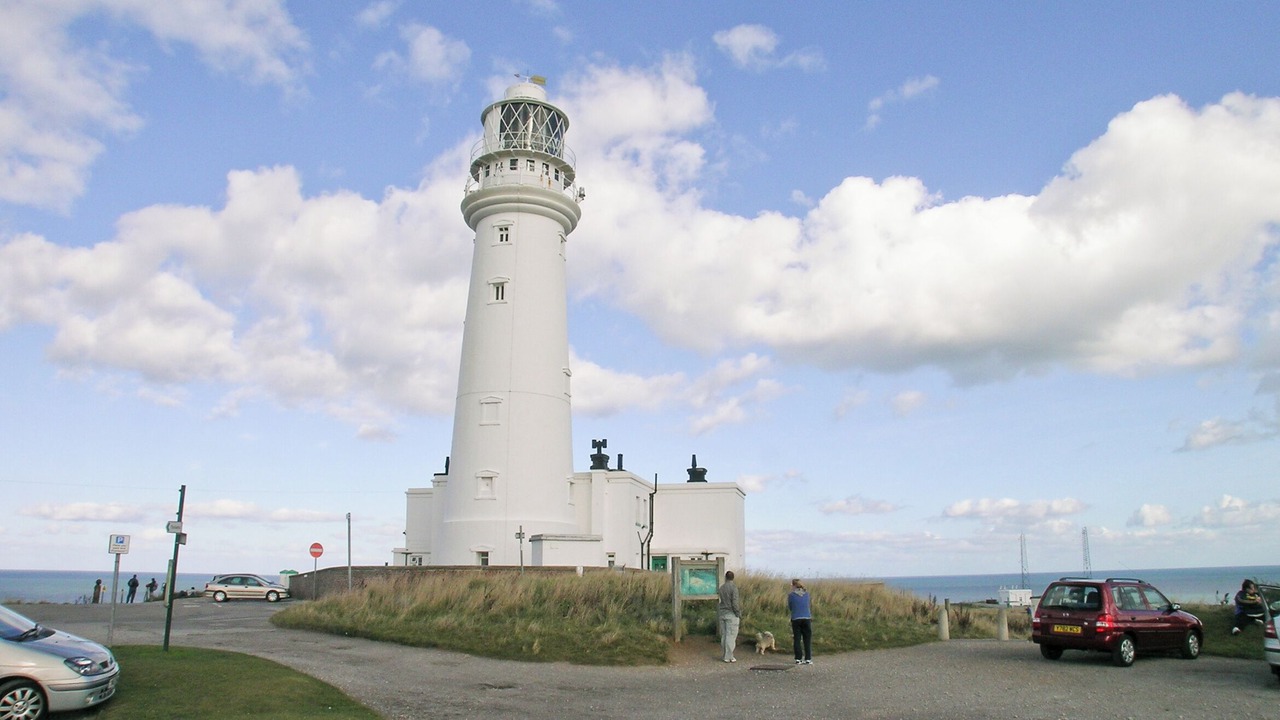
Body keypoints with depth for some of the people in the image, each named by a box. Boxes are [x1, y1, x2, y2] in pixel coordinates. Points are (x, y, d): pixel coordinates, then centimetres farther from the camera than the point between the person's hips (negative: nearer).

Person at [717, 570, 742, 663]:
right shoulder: (734, 587, -13)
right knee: (731, 636, -2)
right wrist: (739, 615, -9)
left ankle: (726, 655, 14)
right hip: (731, 615, -6)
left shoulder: (721, 588, 5)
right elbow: (735, 603, -17)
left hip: (722, 614, 6)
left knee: (724, 635, 9)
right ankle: (728, 657, -3)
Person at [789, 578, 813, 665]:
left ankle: (798, 659, 4)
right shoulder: (807, 594, 4)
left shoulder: (791, 595, -4)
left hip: (796, 619, -2)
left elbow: (790, 607, 6)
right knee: (807, 640, 7)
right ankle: (808, 659, 5)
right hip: (806, 618, 2)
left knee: (797, 640, 5)